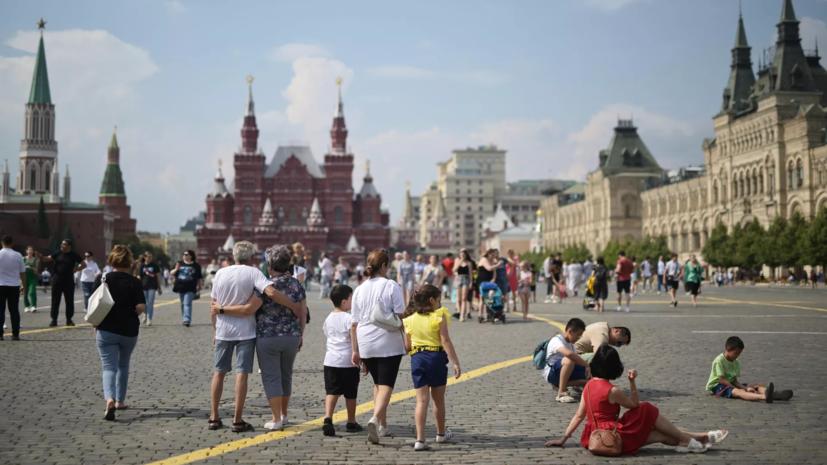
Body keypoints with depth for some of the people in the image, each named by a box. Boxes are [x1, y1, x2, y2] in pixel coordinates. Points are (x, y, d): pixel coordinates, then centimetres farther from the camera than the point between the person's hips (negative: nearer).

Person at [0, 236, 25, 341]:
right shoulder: (18, 255, -2)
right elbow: (22, 273, 2)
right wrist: (24, 286, 13)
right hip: (14, 286, 1)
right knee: (14, 311, 5)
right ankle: (15, 335, 3)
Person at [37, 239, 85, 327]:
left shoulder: (74, 255, -1)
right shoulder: (58, 254, 3)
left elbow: (84, 265, 5)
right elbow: (47, 259, -2)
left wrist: (75, 270, -4)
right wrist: (41, 257, -22)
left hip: (68, 281, -1)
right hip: (57, 280, 1)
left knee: (69, 300, 4)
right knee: (55, 300, 2)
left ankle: (69, 320, 13)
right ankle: (54, 320, 7)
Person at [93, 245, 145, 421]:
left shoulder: (102, 279, -3)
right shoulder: (134, 282, -7)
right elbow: (141, 307, -12)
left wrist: (95, 327, 9)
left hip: (106, 331, -1)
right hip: (129, 332, 1)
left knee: (109, 367, -1)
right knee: (123, 365, 22)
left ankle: (110, 400, -24)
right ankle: (120, 401, 29)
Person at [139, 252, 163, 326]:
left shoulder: (155, 265, 2)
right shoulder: (142, 266, 2)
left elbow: (158, 276, 7)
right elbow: (139, 277, 2)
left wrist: (159, 287, 6)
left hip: (152, 287, -1)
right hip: (144, 287, 1)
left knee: (150, 303, -6)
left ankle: (149, 319, 0)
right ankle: (145, 314, 37)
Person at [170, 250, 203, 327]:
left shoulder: (196, 265, 3)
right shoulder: (179, 263, 9)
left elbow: (200, 278, 8)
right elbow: (171, 273, 9)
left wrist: (200, 287, 8)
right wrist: (176, 269, -10)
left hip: (190, 289, -4)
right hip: (180, 288, 4)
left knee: (187, 304, -14)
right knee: (183, 304, 12)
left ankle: (187, 320, -22)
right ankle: (184, 319, 24)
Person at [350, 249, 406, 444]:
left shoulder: (359, 290, 6)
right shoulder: (391, 286, -6)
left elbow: (354, 324, 6)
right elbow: (401, 317, -9)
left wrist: (355, 351, 10)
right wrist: (407, 340, 2)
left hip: (366, 345, 5)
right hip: (389, 344, -5)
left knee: (378, 384, 20)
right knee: (386, 385, -5)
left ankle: (383, 426, 25)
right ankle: (376, 419, -29)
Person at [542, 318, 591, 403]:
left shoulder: (570, 343, 8)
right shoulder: (556, 340, -22)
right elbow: (569, 354, -41)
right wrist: (587, 365, -37)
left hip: (563, 371, 9)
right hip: (551, 373, -9)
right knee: (569, 360, -38)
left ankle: (560, 384, 2)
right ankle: (561, 393, -29)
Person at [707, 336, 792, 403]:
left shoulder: (736, 362, 10)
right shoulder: (719, 360, -15)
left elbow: (734, 380, 5)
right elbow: (722, 380, -20)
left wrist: (746, 388, -13)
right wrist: (739, 388, -21)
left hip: (730, 384, 9)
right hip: (717, 386, -9)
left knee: (756, 385, -5)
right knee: (739, 392, -37)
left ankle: (774, 395, -36)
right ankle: (764, 397, -65)